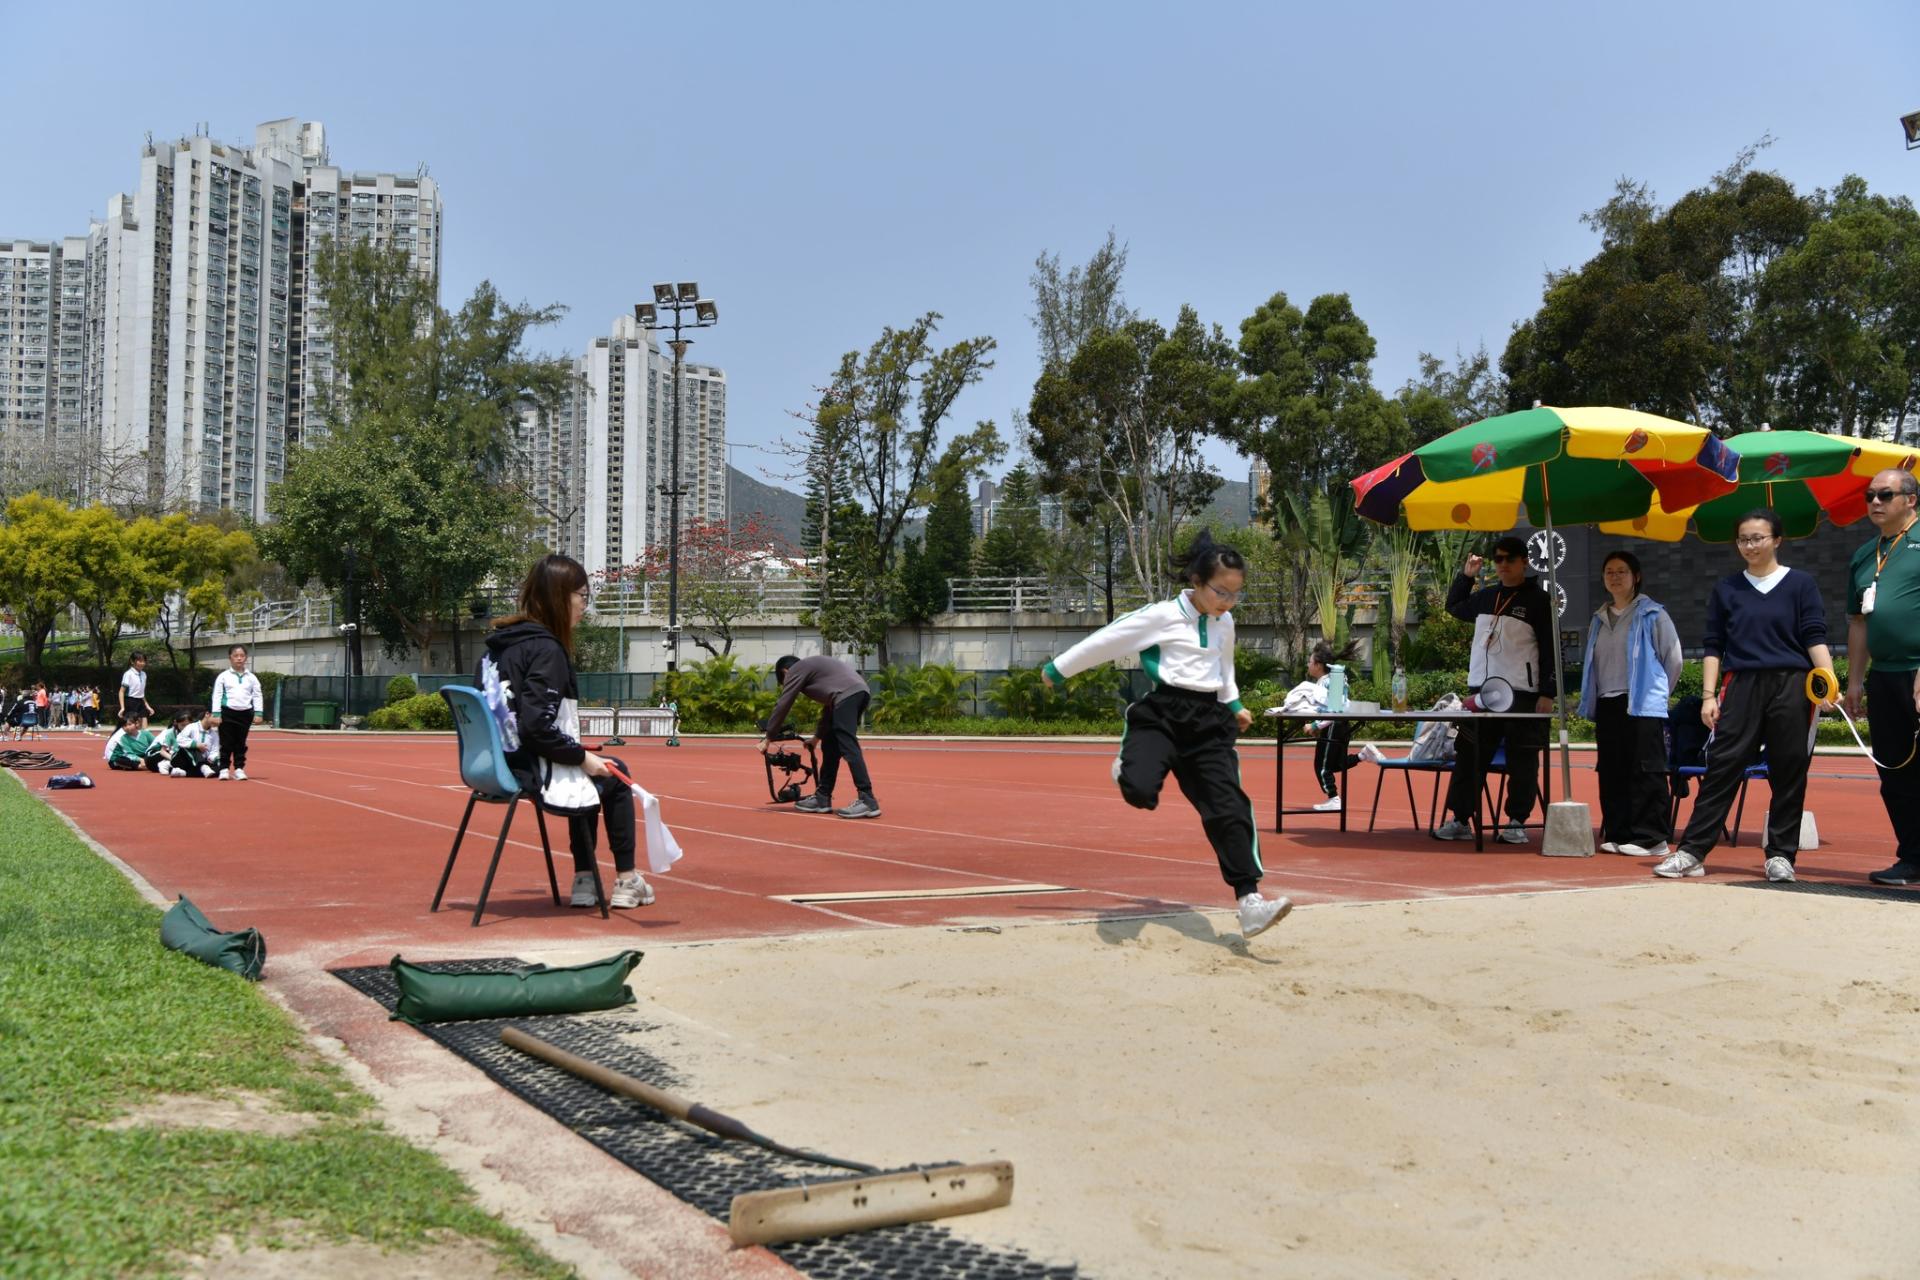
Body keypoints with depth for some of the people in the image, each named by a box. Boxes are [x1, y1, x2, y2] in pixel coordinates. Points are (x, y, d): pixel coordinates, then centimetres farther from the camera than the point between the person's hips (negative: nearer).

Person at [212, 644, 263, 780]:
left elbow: (257, 696, 8)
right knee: (226, 743, 0)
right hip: (227, 713, -2)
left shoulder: (251, 678, 9)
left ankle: (239, 769, 12)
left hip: (245, 713, 2)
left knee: (241, 743, 6)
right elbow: (217, 695, 0)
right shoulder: (223, 676, 3)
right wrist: (216, 714, -7)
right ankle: (224, 769, 6)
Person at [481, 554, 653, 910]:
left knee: (587, 779, 31)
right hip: (531, 773, -9)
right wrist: (582, 757, -13)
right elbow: (537, 726, -26)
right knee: (615, 774, 15)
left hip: (499, 766, 9)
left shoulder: (501, 642, 9)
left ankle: (584, 881, 31)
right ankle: (625, 880, 22)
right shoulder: (545, 649, -18)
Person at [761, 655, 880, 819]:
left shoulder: (796, 670, 10)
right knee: (830, 747, 17)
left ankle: (868, 802, -22)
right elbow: (829, 706, 40)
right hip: (860, 692, 9)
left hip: (847, 696, -9)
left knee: (848, 749, -14)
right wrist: (817, 737, 48)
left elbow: (782, 706, 8)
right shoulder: (812, 667, 35)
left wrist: (767, 738, 15)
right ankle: (822, 798, 21)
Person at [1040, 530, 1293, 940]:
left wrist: (1234, 705, 28)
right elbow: (1105, 641, 0)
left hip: (1208, 721, 4)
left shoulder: (1224, 624, 13)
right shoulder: (1162, 616, -7)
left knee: (1229, 809, -10)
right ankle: (1127, 767, 10)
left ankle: (1249, 902, -12)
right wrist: (1057, 670, 6)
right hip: (1161, 715, -4)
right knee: (1140, 791, -29)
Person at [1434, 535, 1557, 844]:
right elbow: (1454, 608, 34)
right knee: (1469, 757, 3)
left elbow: (1550, 649, -5)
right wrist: (1465, 576, 20)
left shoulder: (1537, 600, -2)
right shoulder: (1486, 597, 14)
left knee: (1522, 761, -1)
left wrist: (1547, 693, -11)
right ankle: (1460, 819, 8)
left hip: (1522, 693, -5)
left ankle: (1517, 822, 5)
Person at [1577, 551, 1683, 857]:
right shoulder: (1599, 619, 16)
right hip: (1607, 706, 6)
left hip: (1641, 706, -6)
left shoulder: (1652, 615, -2)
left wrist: (1656, 692, 6)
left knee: (1645, 773, -6)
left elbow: (1673, 659, 1)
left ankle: (1649, 837, -5)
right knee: (1611, 774, 7)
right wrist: (1592, 700, 13)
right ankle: (1616, 834, 13)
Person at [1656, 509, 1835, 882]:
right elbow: (1713, 646, 11)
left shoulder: (1800, 584, 5)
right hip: (1741, 686, 1)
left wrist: (1829, 682, -14)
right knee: (1722, 768, -3)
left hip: (1791, 687, -1)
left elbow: (1815, 638, -1)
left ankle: (1781, 855, 12)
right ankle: (1691, 852, -4)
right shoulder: (1726, 589, 11)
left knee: (1789, 773, 2)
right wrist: (1708, 695, 3)